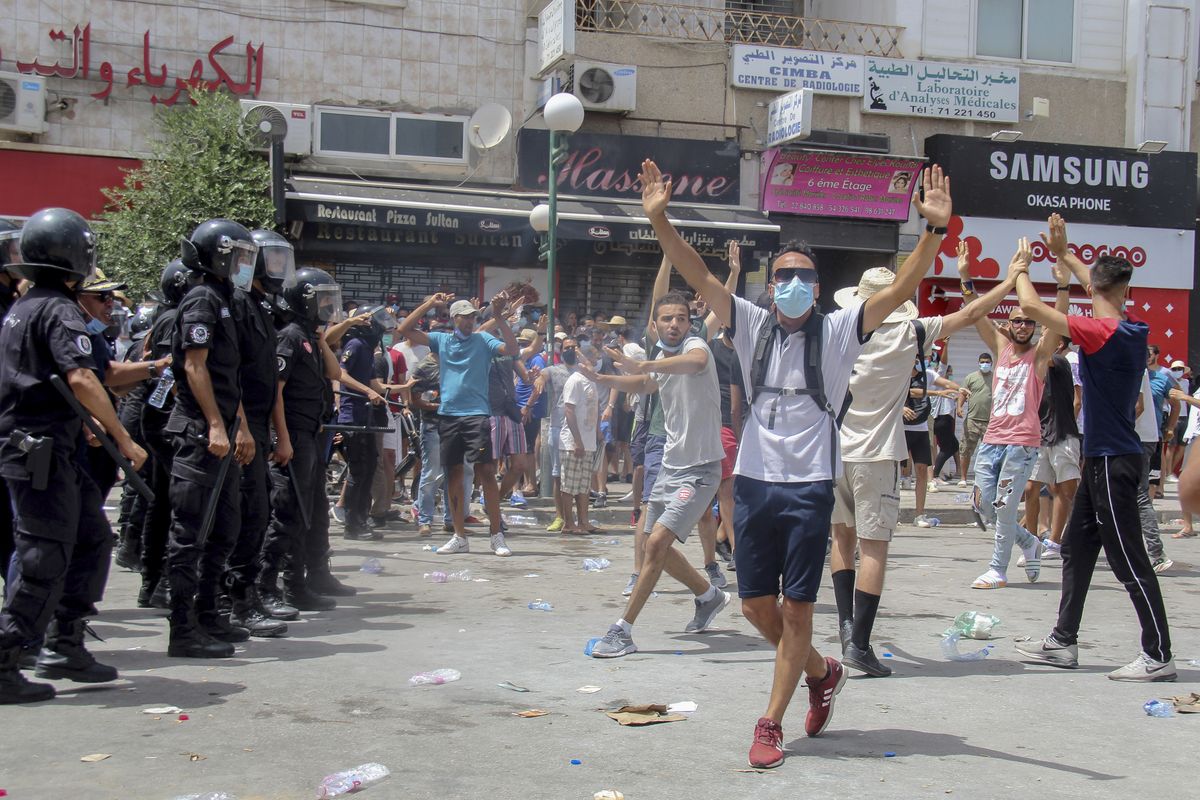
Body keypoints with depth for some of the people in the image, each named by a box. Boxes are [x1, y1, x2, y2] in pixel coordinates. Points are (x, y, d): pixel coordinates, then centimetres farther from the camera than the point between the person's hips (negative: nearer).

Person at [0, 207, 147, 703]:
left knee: (93, 537, 13)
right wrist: (123, 438, -20)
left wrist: (83, 420, 26)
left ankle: (64, 647, 17)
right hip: (40, 451, -10)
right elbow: (80, 379, -24)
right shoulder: (59, 310, -12)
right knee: (44, 559, -6)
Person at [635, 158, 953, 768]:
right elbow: (698, 276, -1)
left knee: (796, 610, 0)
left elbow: (901, 290, -10)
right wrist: (659, 218, -13)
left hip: (809, 487, -3)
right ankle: (821, 672, 34)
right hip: (754, 482, 3)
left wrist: (935, 228, -22)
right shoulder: (752, 326, 7)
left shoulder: (837, 332, 1)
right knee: (756, 606, 9)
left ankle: (770, 723, 11)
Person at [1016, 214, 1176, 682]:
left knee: (1129, 562, -4)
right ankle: (1063, 642, 20)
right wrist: (1063, 255, 29)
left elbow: (1030, 306, -20)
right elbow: (1102, 289, 26)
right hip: (1103, 457, 9)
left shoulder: (1102, 332, -19)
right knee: (1076, 549, 14)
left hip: (1112, 462, -9)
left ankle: (1158, 656, 1)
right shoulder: (1135, 330, 5)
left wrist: (1021, 268, -2)